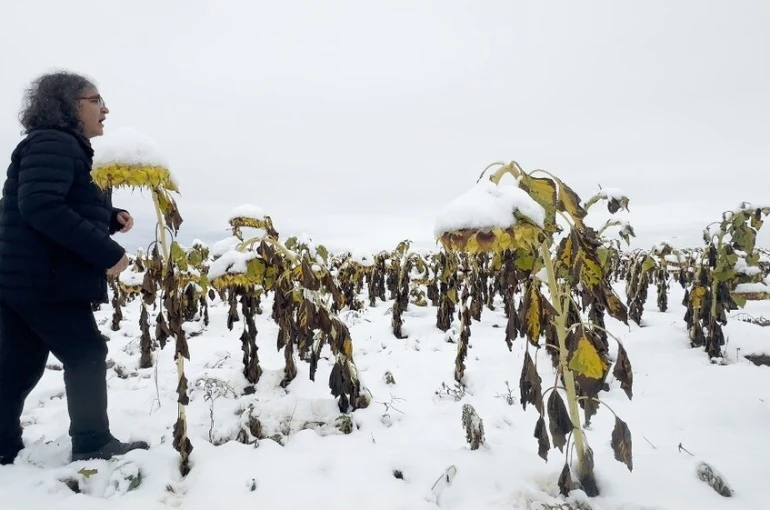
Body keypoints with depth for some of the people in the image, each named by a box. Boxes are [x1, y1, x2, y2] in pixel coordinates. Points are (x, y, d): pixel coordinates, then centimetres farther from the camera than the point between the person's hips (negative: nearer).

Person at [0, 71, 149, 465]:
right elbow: (39, 206, -26)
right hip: (43, 278, -10)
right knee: (87, 355, -2)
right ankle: (92, 443, 8)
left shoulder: (65, 148, 22)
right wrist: (107, 252, -26)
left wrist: (111, 219, 7)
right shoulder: (53, 144, -11)